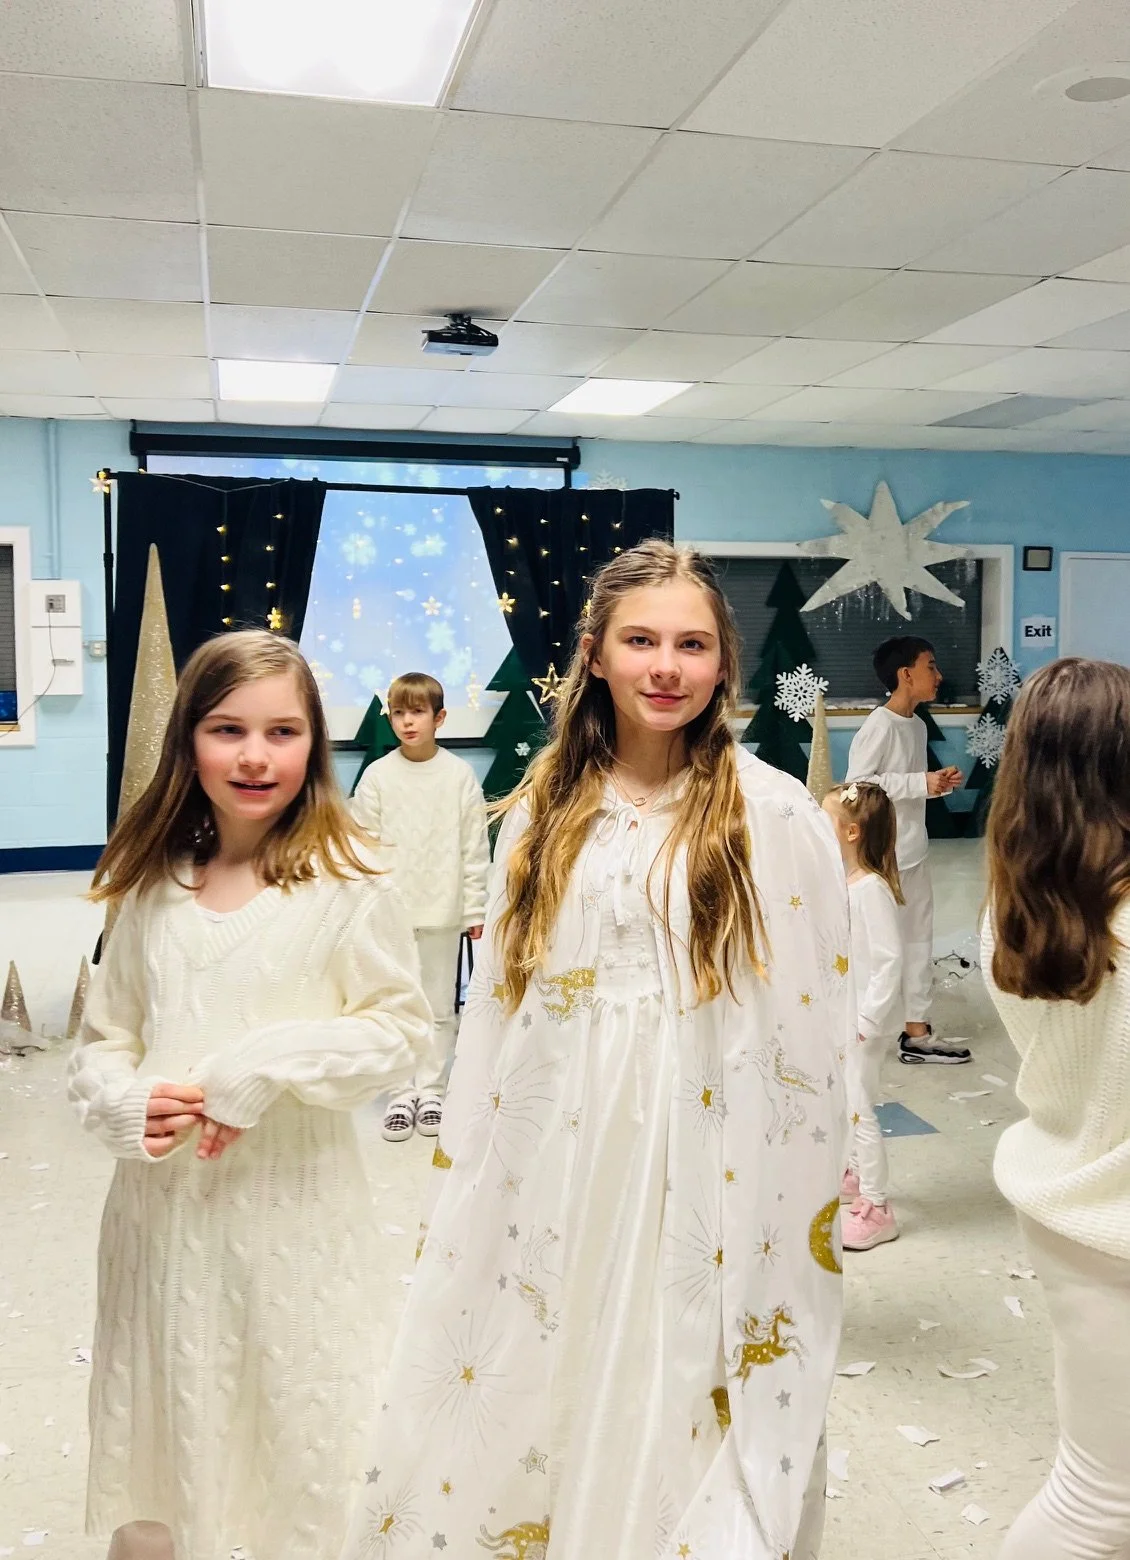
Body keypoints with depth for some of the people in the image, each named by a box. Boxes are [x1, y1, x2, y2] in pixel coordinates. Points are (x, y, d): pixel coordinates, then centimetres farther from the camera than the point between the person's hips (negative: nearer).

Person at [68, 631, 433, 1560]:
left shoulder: (347, 883, -9)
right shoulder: (151, 889, 4)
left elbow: (404, 1029, -8)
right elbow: (102, 1043, 10)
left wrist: (268, 1065, -18)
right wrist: (128, 1108, -10)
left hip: (293, 1207, -3)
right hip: (161, 1205, 4)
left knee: (294, 1449, 11)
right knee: (156, 1438, 18)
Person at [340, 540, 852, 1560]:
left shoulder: (774, 816, -8)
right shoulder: (545, 808, 3)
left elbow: (813, 1023, -5)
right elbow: (499, 996, 8)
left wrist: (812, 1201, -4)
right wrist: (468, 1157, 9)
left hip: (703, 1163, -3)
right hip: (551, 1156, 4)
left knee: (672, 1415, 11)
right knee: (522, 1404, 17)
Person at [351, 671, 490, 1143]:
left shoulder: (460, 775, -2)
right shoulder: (377, 776, -1)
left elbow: (475, 850, 1)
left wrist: (476, 910, 0)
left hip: (443, 911, 0)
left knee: (440, 1007, 9)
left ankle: (431, 1091, 22)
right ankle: (402, 1094, 19)